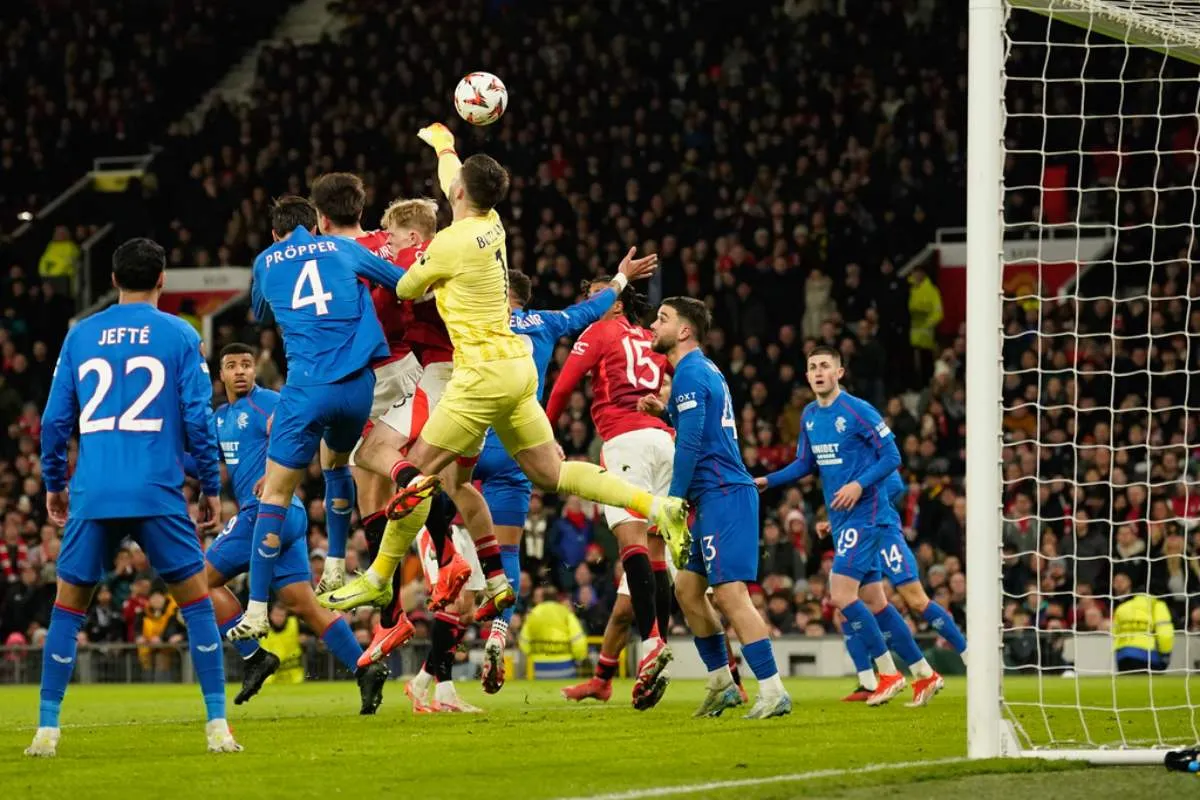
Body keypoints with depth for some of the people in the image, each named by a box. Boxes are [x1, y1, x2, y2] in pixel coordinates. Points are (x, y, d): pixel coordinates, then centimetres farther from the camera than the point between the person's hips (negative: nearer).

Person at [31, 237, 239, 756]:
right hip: (157, 493, -2)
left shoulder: (81, 336, 10)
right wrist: (211, 488, 9)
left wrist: (54, 484, 23)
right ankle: (217, 726, -2)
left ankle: (47, 728, 8)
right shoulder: (179, 336, 3)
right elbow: (197, 418, -1)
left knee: (68, 606, 12)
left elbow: (55, 419, 10)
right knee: (196, 601, 7)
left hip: (92, 495, 2)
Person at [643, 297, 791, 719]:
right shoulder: (706, 371, 19)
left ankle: (773, 692, -20)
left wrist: (674, 502, -12)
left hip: (722, 494, -11)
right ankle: (722, 684, 20)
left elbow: (689, 446, -16)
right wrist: (664, 411, 22)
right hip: (716, 498, 11)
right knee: (687, 589, 15)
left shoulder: (690, 373, -11)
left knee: (730, 593, -15)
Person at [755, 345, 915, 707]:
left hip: (864, 514, -8)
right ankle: (923, 673, 20)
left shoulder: (858, 411, -12)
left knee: (841, 594, -16)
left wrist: (860, 484, -24)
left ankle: (888, 672, -5)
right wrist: (768, 481, 7)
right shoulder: (809, 416, 10)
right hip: (840, 520, 8)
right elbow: (805, 463, 21)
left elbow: (891, 457, -12)